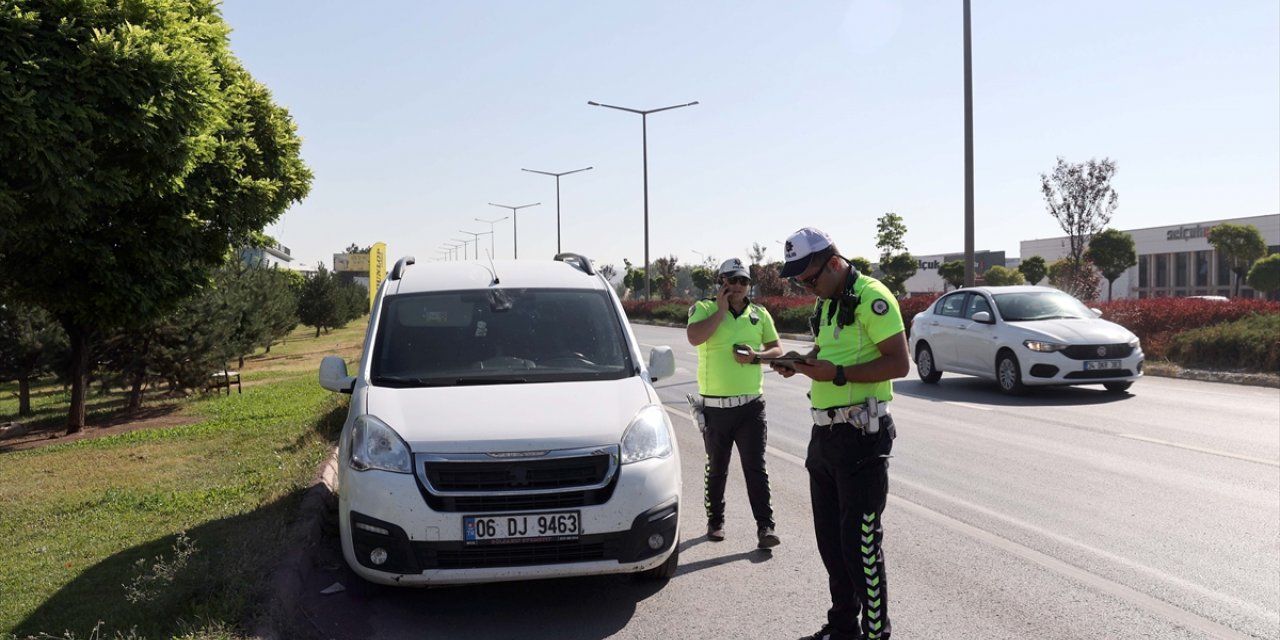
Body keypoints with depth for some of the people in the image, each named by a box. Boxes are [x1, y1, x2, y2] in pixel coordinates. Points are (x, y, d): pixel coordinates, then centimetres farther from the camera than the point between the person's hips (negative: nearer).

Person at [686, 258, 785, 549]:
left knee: (755, 467, -2)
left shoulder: (760, 314, 7)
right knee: (717, 469, 13)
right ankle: (715, 521, 28)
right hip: (715, 405, -1)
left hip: (751, 404, 1)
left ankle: (765, 526, 1)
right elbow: (694, 337, -22)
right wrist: (722, 309, -15)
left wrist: (756, 356, -9)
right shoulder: (704, 308, -3)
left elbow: (777, 349, 12)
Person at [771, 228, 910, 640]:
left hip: (861, 436, -9)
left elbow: (899, 363, -19)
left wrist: (837, 373, -23)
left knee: (860, 543, -4)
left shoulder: (870, 296, -14)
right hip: (824, 434, 9)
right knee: (830, 539, 15)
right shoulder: (824, 303, 15)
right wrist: (800, 364, 7)